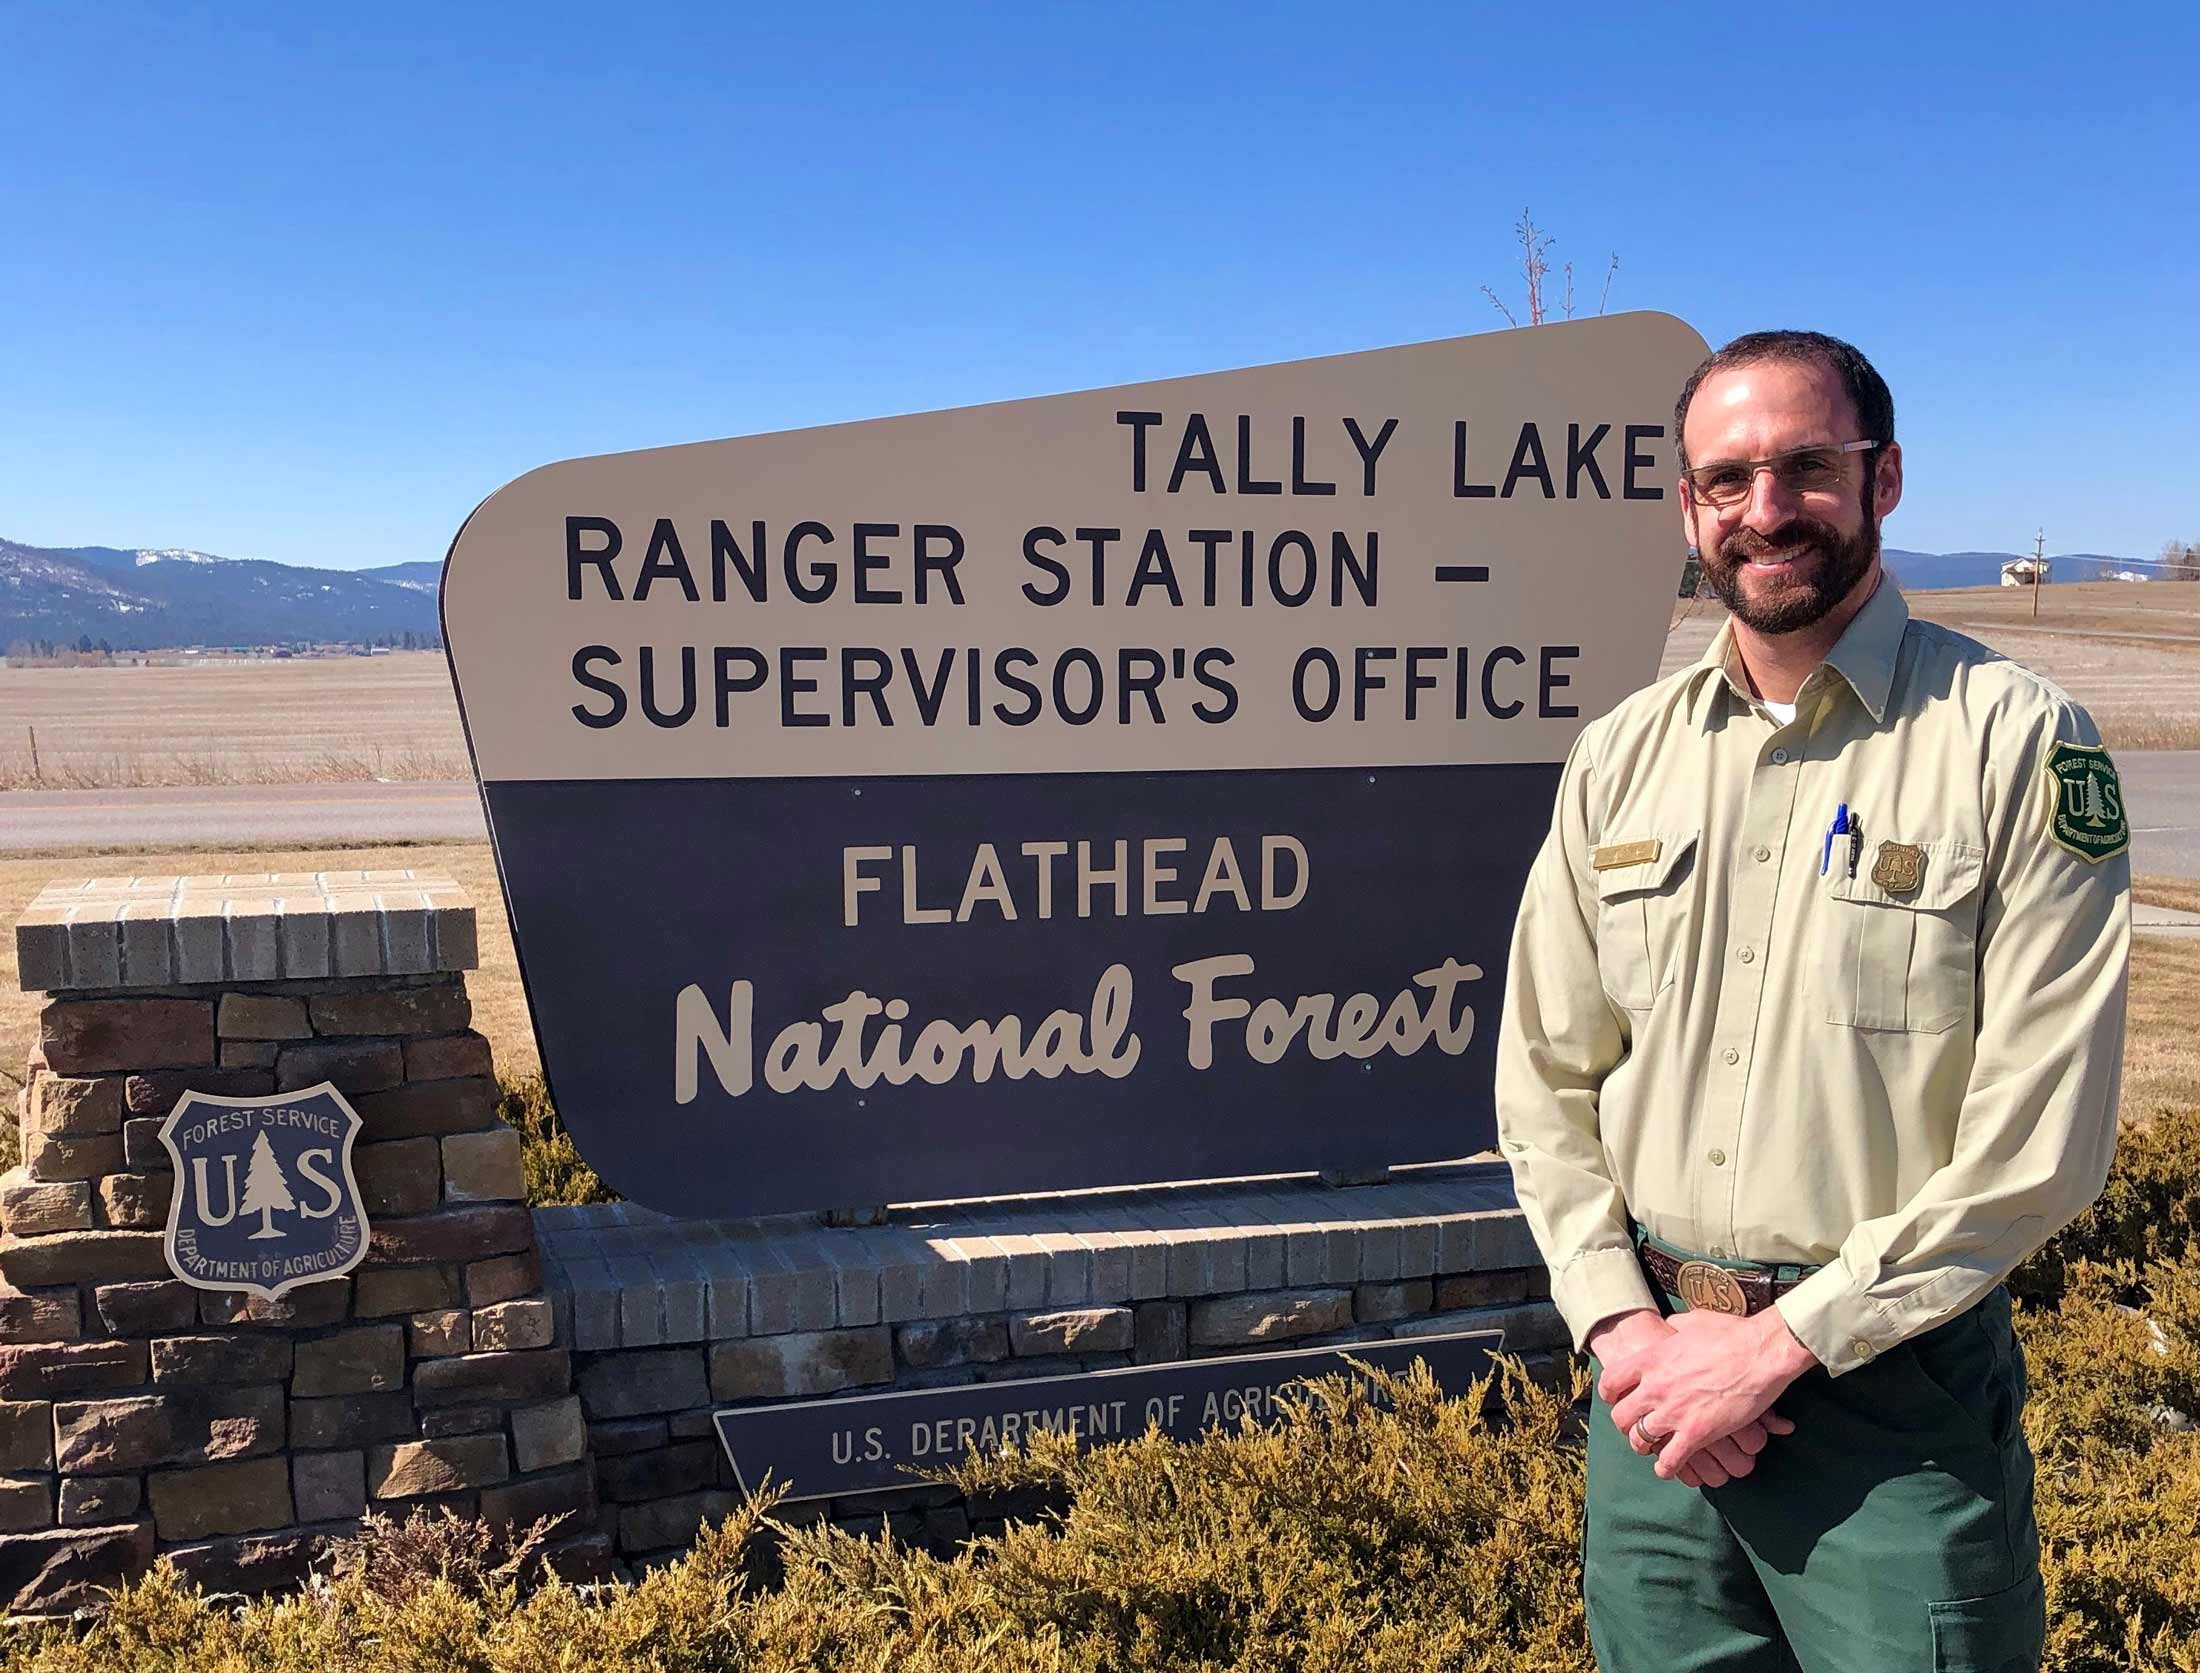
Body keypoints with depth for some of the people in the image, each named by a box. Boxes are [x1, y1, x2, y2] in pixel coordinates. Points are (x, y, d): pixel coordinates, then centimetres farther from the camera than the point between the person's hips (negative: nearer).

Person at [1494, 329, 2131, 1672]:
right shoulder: (1620, 758, 4)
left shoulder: (2018, 743, -9)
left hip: (1895, 1394, -3)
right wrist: (1620, 1324, -5)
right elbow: (1547, 1079, 6)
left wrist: (1781, 1341, -13)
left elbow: (2040, 1136, -13)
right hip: (1659, 1370, 4)